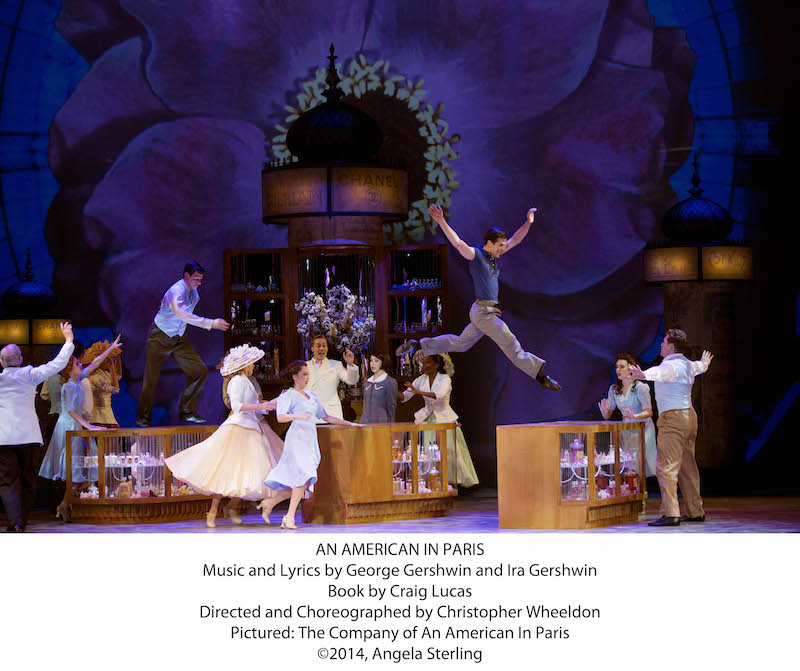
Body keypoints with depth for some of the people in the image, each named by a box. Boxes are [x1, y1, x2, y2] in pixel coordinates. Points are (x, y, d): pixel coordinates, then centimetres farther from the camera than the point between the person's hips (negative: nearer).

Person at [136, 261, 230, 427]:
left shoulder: (194, 293, 2)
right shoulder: (176, 291, -26)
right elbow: (182, 314, -42)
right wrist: (210, 323, -46)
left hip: (179, 339, 7)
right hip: (159, 338, -7)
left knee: (200, 371, -4)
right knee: (151, 378, -2)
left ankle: (187, 411, 6)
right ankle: (143, 418, 12)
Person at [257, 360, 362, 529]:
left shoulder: (312, 396, 22)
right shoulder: (288, 396, -1)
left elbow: (326, 417, 28)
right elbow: (281, 417, -15)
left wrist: (350, 424, 23)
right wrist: (298, 415, -34)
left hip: (311, 440, 8)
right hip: (297, 438, -8)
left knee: (304, 482, 1)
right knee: (305, 476, -22)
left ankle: (270, 502, 14)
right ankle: (290, 517, -18)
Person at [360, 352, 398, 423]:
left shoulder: (390, 382, -2)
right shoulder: (367, 382, 16)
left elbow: (391, 407, -2)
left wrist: (390, 425, -6)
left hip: (380, 423, -5)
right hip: (365, 422, 5)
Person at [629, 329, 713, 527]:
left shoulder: (671, 365, -14)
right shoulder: (688, 364, 15)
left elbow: (660, 372, -39)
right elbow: (699, 367, 41)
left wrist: (644, 375, -60)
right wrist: (704, 362, 65)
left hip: (673, 419, -10)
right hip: (688, 415, 10)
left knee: (666, 467, -12)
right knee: (687, 468, 15)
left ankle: (670, 514, -18)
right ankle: (695, 511, 21)